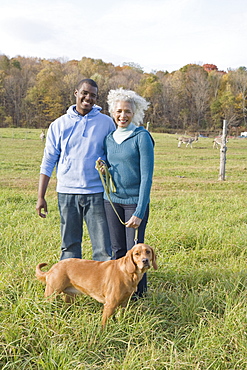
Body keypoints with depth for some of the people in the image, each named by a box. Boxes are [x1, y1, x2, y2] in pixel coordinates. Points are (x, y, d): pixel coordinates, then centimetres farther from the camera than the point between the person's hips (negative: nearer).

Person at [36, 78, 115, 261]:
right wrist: (41, 197, 3)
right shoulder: (59, 125, 6)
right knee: (70, 246, 10)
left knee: (104, 248, -1)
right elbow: (48, 162, 7)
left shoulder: (106, 123, 4)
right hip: (67, 193, 1)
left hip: (96, 193, -1)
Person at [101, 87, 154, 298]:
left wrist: (139, 212, -18)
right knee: (118, 251, 12)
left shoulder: (142, 137, -9)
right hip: (112, 201, 5)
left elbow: (146, 177, -13)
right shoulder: (109, 139, 9)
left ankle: (139, 295, 18)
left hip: (135, 201, -5)